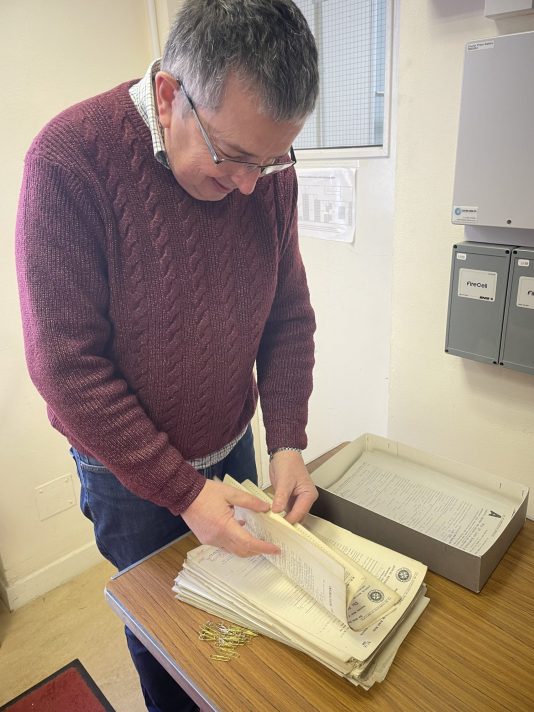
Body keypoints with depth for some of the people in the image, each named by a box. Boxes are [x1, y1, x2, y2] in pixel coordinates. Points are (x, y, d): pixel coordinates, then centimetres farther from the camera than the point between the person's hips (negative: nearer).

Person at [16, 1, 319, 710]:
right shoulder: (70, 158, -23)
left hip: (233, 447, 4)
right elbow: (66, 365, -23)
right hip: (129, 471, -3)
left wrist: (288, 443, -13)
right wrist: (182, 490, -23)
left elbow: (289, 315, -4)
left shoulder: (266, 158, -10)